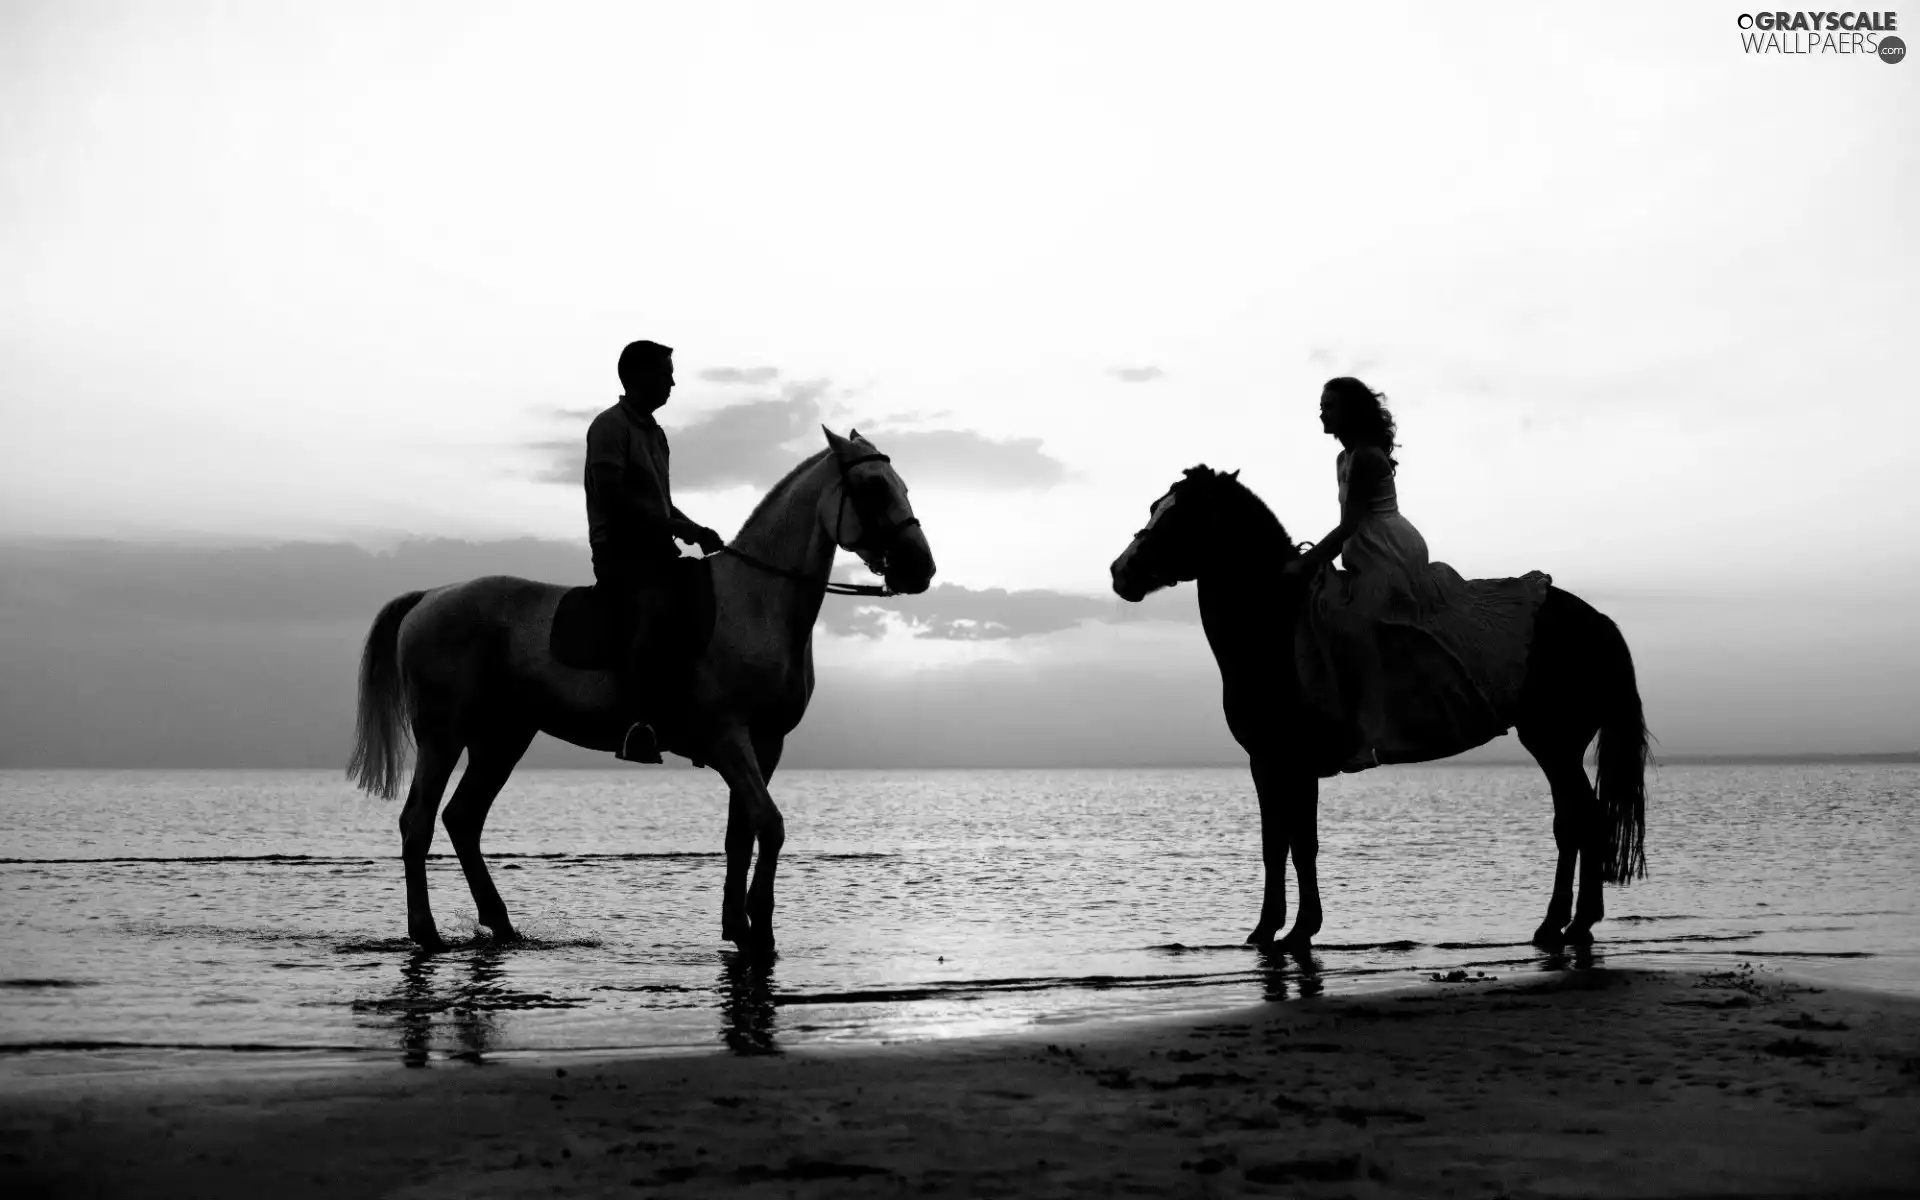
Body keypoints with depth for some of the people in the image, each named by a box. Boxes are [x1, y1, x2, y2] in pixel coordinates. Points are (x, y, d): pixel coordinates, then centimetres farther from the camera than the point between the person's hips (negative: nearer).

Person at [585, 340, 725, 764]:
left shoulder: (655, 432, 20)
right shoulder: (610, 426, -5)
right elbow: (611, 498, -16)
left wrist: (696, 531, 8)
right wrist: (675, 528, -16)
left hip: (654, 549, 9)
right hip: (620, 551, -9)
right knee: (657, 616, -32)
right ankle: (639, 725, -39)